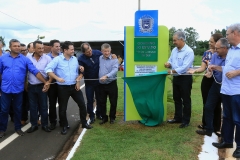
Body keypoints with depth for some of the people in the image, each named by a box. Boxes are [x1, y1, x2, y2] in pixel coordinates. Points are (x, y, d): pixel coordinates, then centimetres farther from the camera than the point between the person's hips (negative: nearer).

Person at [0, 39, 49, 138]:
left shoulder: (25, 59, -2)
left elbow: (35, 72, -8)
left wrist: (45, 82, -16)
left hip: (18, 90, 0)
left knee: (18, 110, 14)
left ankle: (18, 128, 30)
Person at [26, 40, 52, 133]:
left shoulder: (47, 58, -6)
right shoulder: (28, 58, -1)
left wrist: (49, 81, -13)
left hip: (42, 86, -1)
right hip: (31, 86, 2)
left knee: (43, 107, 7)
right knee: (33, 107, 10)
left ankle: (44, 125, 20)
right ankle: (34, 125, 23)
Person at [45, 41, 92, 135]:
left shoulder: (75, 59, 5)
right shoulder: (57, 59, -10)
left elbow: (78, 71, 14)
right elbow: (48, 70, -19)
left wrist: (78, 81, 4)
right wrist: (57, 78, -26)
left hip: (74, 86, 4)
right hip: (63, 88, -4)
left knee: (82, 104, 6)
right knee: (63, 108, 6)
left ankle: (84, 123, 23)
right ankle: (64, 126, 24)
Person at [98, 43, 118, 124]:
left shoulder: (114, 59, -8)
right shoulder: (99, 58, 5)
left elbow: (115, 70, -23)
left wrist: (106, 76, -37)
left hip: (111, 84, -3)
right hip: (102, 85, 4)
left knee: (113, 102, 7)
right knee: (102, 102, 11)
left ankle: (112, 117, 26)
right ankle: (104, 117, 26)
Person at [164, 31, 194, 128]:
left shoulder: (189, 51, -18)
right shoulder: (174, 50, 7)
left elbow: (185, 67, -25)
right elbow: (171, 60, 15)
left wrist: (172, 71, -25)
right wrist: (168, 64, -9)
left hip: (185, 78, -8)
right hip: (176, 77, 8)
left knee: (185, 100, 4)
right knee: (176, 99, 16)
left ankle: (186, 120, 15)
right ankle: (178, 118, 29)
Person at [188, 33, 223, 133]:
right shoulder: (207, 53, 4)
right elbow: (202, 68, 0)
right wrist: (194, 70, -18)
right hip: (207, 81, 3)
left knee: (217, 105, 6)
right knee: (206, 103, 11)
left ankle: (216, 127, 19)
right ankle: (205, 124, 25)